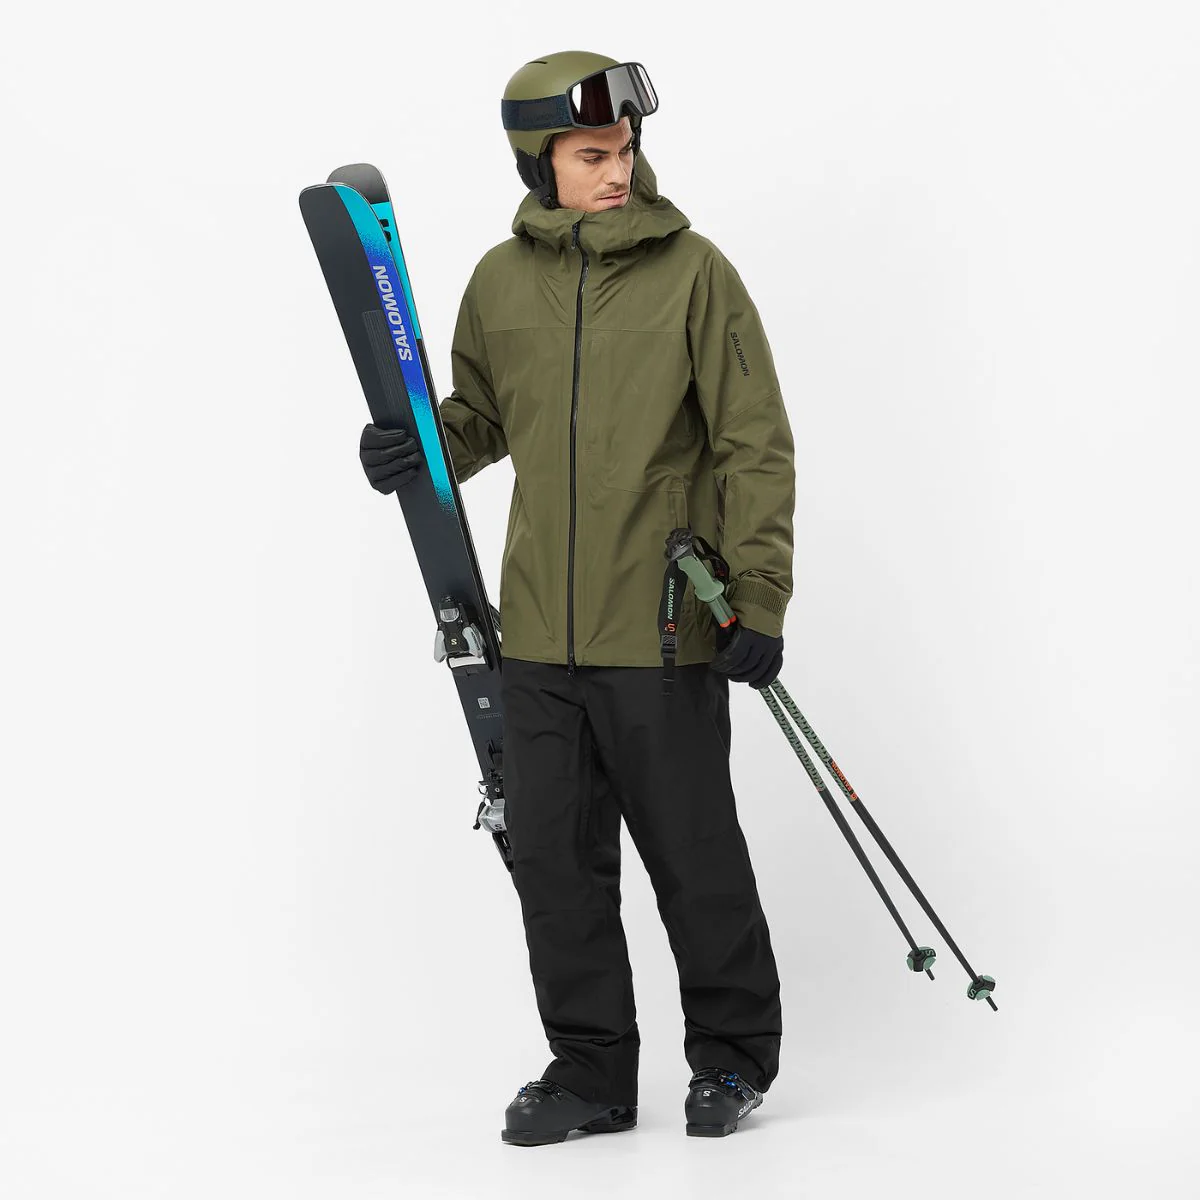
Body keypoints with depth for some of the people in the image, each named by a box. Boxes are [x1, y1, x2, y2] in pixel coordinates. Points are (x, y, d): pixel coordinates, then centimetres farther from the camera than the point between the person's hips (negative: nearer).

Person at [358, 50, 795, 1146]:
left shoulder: (693, 272, -5)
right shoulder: (501, 282, 6)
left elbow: (756, 445, -6)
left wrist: (757, 600, -12)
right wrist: (421, 449, -1)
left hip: (664, 634, -4)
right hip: (540, 637, 4)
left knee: (694, 857, 5)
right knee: (556, 860, 8)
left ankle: (735, 1055, 23)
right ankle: (591, 1070, 21)